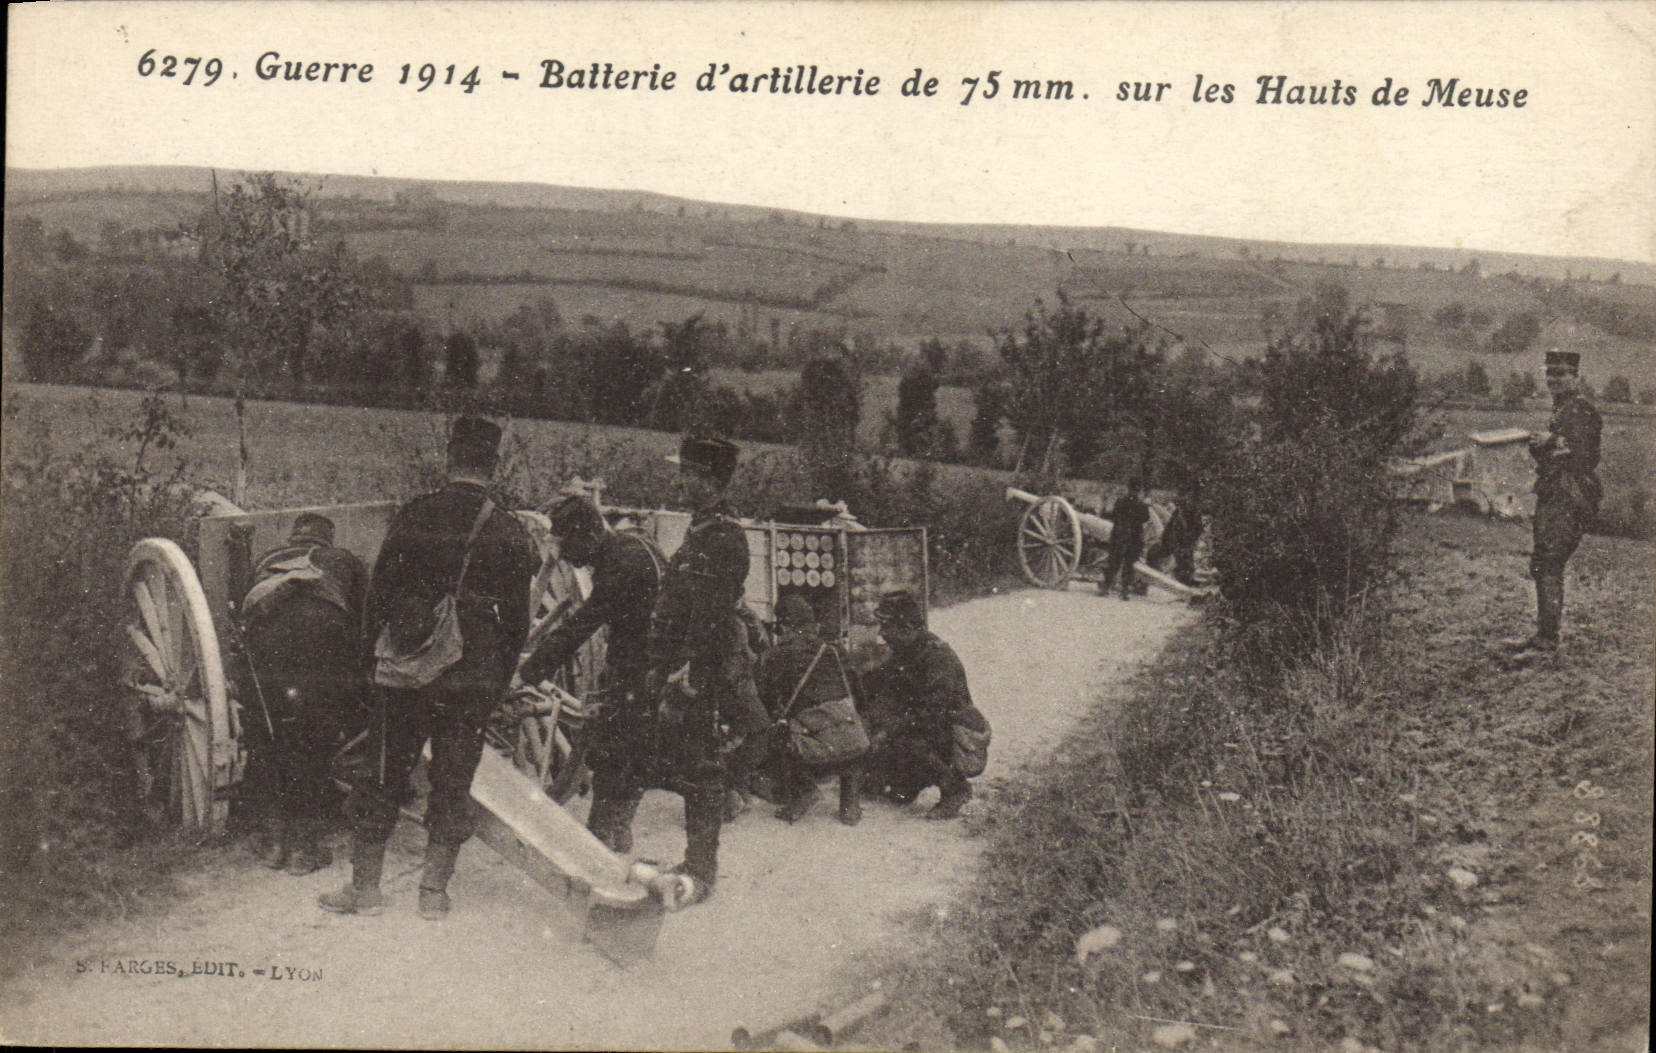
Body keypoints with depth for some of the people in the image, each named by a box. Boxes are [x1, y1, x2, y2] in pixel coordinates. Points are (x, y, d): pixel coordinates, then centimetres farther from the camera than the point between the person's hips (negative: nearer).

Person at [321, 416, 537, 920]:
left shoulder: (412, 516, -5)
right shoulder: (511, 533, -4)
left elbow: (378, 592, 0)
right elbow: (517, 619, 1)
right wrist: (500, 680, 11)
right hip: (473, 680, 0)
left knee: (385, 776, 10)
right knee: (453, 780, 10)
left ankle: (365, 886, 16)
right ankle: (434, 890, 14)